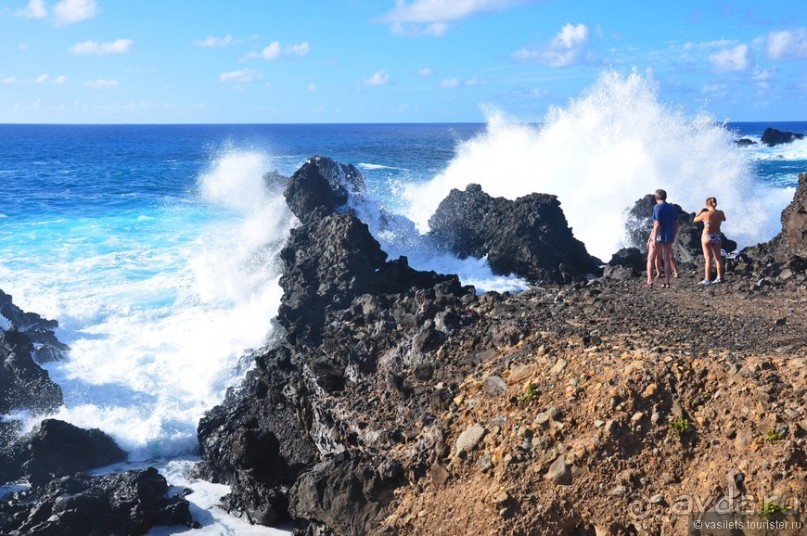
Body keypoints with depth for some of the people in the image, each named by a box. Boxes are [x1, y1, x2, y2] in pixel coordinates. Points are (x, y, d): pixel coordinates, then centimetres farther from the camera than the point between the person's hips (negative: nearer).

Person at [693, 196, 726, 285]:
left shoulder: (705, 214, -18)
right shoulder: (720, 213, -5)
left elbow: (695, 220, -3)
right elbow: (724, 219, 18)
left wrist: (700, 212, 9)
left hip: (707, 236, -4)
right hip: (717, 236, 4)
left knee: (708, 259, -2)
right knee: (718, 257, 15)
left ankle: (707, 280, -3)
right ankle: (719, 277, 22)